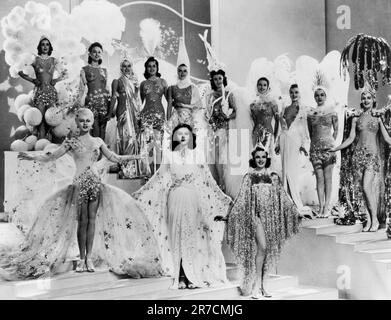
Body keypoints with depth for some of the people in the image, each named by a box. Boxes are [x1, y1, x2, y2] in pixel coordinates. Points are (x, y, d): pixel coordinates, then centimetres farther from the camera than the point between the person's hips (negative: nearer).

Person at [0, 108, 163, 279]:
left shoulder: (98, 141, 11)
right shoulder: (71, 142, 5)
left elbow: (114, 158, 19)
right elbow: (52, 156, 2)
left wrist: (132, 157, 16)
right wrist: (32, 156, -11)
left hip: (96, 183, 2)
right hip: (80, 183, -2)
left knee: (92, 219, 0)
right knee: (82, 220, -1)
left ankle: (89, 257, 6)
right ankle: (82, 258, 8)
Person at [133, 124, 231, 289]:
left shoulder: (196, 155, 7)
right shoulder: (170, 155, 8)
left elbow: (208, 180, 9)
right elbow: (158, 179, 10)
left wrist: (223, 198, 6)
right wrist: (140, 193, 7)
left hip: (192, 198, 0)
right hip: (175, 198, 1)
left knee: (192, 236, -2)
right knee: (176, 236, -1)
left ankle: (194, 276, 5)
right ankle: (180, 277, 4)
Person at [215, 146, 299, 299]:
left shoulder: (273, 176, 12)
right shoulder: (249, 176, 3)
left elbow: (283, 197, 17)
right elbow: (241, 199, 2)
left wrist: (296, 212, 17)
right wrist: (228, 216, -3)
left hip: (270, 215, 4)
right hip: (256, 214, -4)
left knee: (266, 251, 5)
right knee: (262, 247, -16)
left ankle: (260, 285, 14)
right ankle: (256, 285, -8)